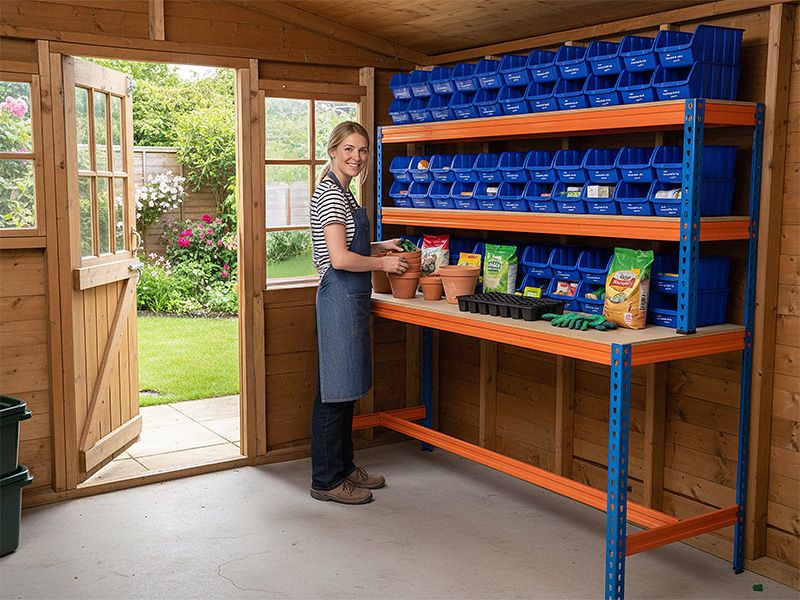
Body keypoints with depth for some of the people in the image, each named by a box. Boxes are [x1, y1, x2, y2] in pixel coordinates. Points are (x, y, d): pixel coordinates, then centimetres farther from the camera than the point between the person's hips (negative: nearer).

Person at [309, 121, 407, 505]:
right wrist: (382, 264, -9)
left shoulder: (341, 192, 16)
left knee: (344, 390, 16)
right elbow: (339, 258, -22)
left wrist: (379, 247, 15)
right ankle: (327, 481, 7)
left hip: (350, 299, 10)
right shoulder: (330, 193, -14)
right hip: (340, 297, -10)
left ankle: (344, 468, 27)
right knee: (335, 391, -3)